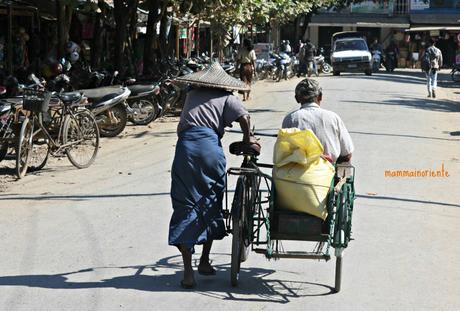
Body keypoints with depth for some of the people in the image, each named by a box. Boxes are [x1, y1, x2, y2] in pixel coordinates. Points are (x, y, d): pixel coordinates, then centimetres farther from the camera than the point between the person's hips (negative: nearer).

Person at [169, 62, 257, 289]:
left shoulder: (192, 95, 22)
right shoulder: (226, 98, 12)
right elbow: (243, 116, -5)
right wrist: (247, 138, 12)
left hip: (186, 146, 1)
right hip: (210, 147, -1)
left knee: (185, 207, 1)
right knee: (211, 205, 17)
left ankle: (188, 271, -7)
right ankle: (205, 261, 27)